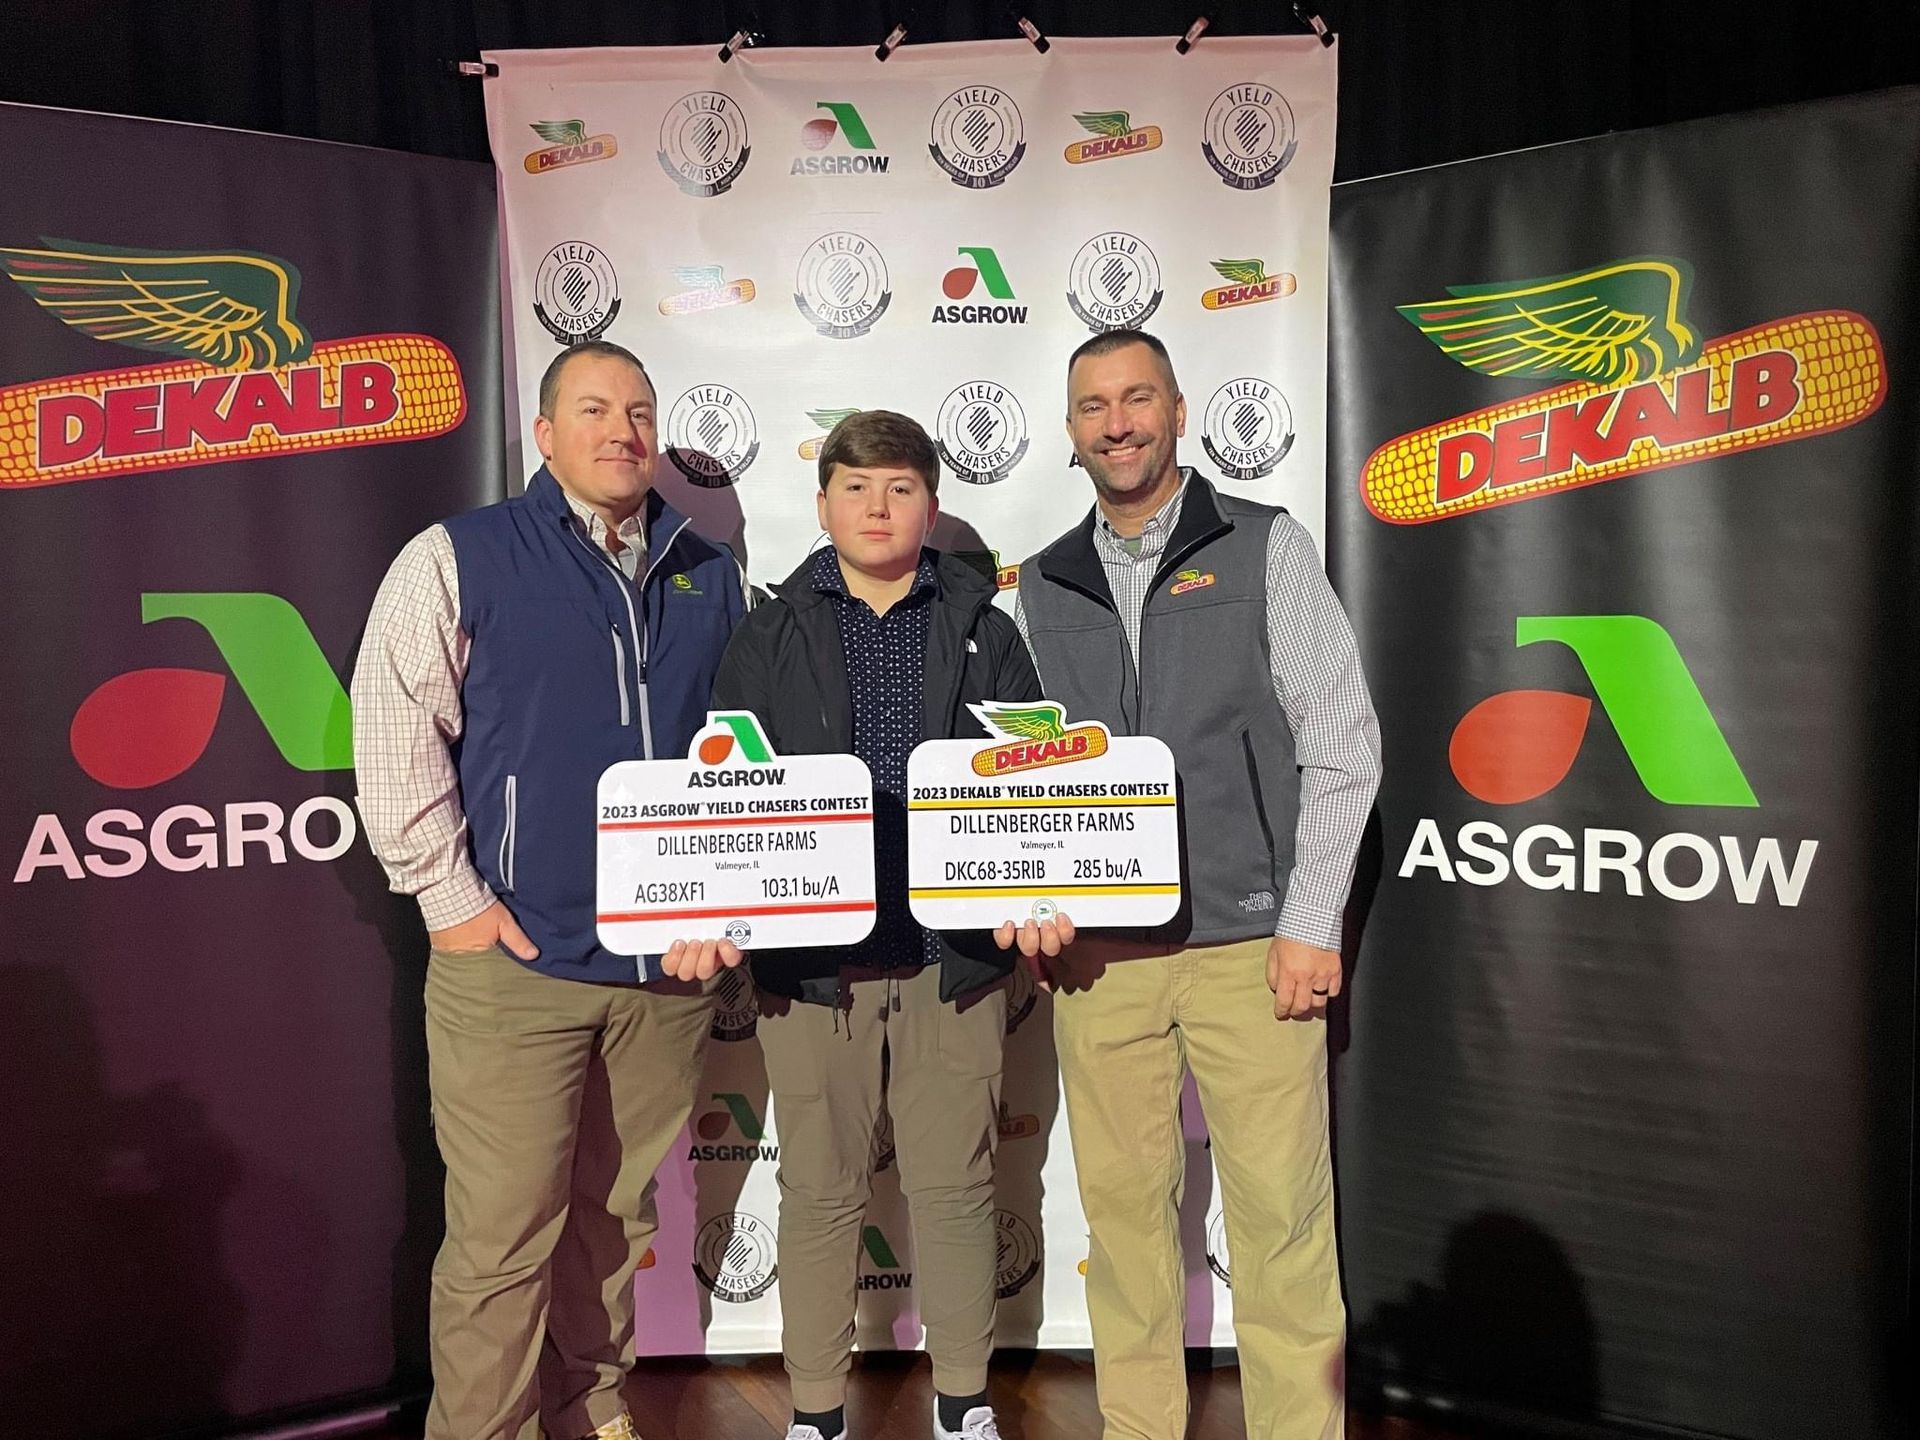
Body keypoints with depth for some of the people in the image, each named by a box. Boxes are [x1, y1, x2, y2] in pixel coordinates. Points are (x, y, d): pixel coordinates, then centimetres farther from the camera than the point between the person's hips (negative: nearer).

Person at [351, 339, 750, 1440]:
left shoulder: (715, 581, 11)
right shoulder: (459, 559, 0)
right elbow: (394, 736, -5)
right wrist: (452, 897, -8)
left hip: (670, 967, 4)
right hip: (514, 964, -3)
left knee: (618, 1217, 16)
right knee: (504, 1236, 1)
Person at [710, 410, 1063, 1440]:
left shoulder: (983, 633, 8)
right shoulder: (769, 639, 7)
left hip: (954, 953, 1)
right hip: (810, 956, 0)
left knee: (955, 1186, 11)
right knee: (820, 1190, 10)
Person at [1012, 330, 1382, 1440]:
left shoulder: (1266, 546, 3)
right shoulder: (1043, 587, 12)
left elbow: (1343, 742, -1)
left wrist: (1311, 926, -7)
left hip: (1250, 942, -2)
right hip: (1098, 952, 3)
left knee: (1282, 1214, 1)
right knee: (1126, 1206, 10)